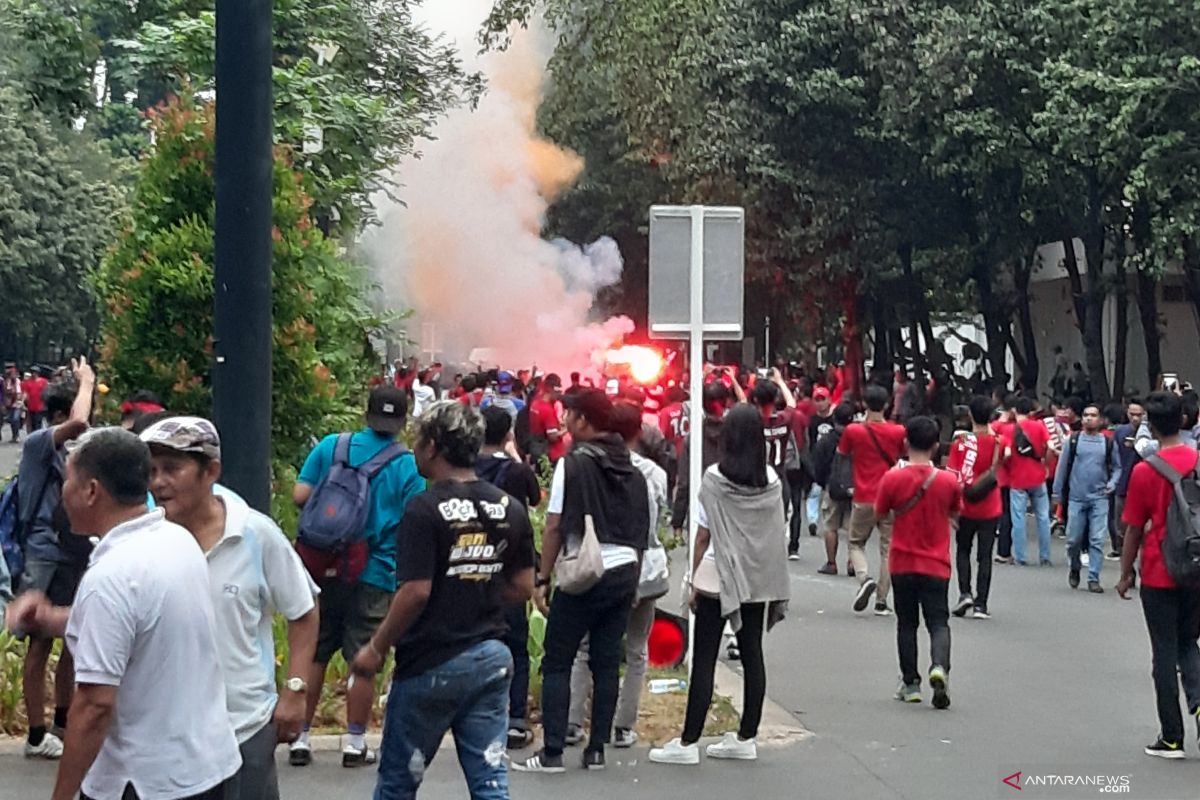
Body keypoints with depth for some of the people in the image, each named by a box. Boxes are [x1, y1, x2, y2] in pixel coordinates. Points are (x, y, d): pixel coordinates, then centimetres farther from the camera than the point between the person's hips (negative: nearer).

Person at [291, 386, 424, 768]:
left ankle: (300, 738, 17)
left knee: (312, 654, 12)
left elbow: (300, 496, -3)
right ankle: (355, 742, 12)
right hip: (374, 575, -2)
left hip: (323, 568, 2)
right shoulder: (407, 465, -7)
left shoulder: (330, 446, -1)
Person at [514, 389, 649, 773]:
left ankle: (552, 752, -4)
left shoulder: (573, 463, -7)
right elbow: (640, 532, 15)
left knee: (557, 662, 0)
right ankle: (597, 749, 11)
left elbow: (555, 526, -8)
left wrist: (543, 576, -2)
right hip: (625, 573, 6)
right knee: (606, 662, 9)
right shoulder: (631, 470, 12)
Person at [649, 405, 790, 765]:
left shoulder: (715, 479, -11)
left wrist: (695, 580, 1)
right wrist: (775, 583, 15)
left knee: (704, 660, -1)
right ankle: (746, 737, 15)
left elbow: (703, 535, -8)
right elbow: (778, 532, 6)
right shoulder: (771, 481, 1)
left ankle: (688, 742, 1)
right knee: (752, 655, 9)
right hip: (759, 579, 4)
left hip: (719, 578, -4)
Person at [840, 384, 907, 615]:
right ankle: (881, 601, 5)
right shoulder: (898, 432, -3)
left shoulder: (853, 430, -8)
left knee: (856, 543, 16)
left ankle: (865, 578, -12)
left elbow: (842, 453, 11)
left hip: (864, 500, -1)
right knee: (888, 548, 8)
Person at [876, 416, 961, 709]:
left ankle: (910, 684, 15)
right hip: (936, 565, 0)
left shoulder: (892, 479, -11)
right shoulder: (948, 481, -7)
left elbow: (880, 513, 3)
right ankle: (939, 667, -23)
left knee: (906, 624, 12)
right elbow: (955, 512, 9)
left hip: (902, 564, 0)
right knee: (938, 622, 4)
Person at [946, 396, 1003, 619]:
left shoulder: (960, 443, -11)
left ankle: (965, 593, 2)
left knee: (963, 551, 18)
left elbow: (953, 479, -11)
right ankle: (981, 604, 3)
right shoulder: (998, 442, -6)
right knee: (985, 556, 6)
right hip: (990, 509, 1)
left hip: (966, 508, -1)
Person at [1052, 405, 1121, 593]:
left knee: (1097, 540, -5)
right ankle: (1075, 569, 30)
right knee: (1074, 539, 4)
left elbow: (1117, 467, 13)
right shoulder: (1073, 440, 2)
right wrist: (1059, 493, 5)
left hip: (1099, 499, 0)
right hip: (1076, 498, 0)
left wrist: (1112, 484, -5)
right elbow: (1062, 467, 5)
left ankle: (1093, 578, 0)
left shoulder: (1108, 443, 5)